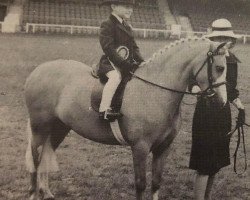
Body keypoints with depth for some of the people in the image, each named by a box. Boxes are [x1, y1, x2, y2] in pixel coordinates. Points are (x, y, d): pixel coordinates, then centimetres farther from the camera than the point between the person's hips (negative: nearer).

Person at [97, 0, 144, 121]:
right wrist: (126, 64, -24)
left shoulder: (127, 26, 19)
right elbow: (109, 49, -18)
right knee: (116, 76, -36)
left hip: (128, 63, 8)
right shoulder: (107, 25, -7)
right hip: (111, 63, -8)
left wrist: (141, 61, 1)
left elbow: (134, 47, 20)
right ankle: (104, 110, -38)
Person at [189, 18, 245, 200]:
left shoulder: (232, 60, 6)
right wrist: (198, 88, -39)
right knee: (205, 165, -3)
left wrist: (240, 107, 5)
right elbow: (193, 86, -17)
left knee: (216, 163, 17)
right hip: (206, 113, -7)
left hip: (224, 114, 7)